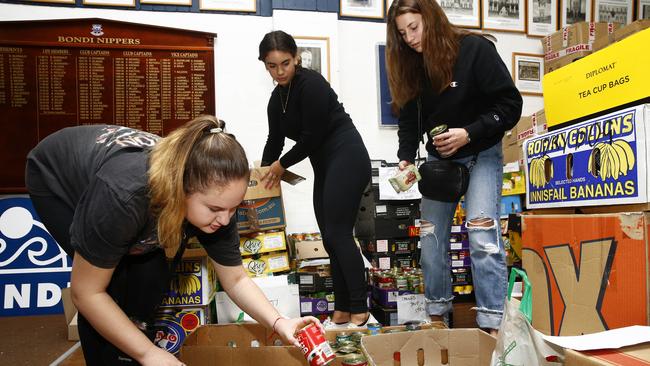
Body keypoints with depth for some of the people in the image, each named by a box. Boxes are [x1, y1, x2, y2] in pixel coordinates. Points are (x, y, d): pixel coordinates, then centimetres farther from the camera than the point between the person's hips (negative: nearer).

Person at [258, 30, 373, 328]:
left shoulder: (311, 84, -14)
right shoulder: (277, 98, 11)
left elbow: (312, 137, -17)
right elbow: (275, 140, 20)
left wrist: (282, 164, -4)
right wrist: (263, 174, 26)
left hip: (347, 158, -9)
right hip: (324, 166, 9)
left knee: (338, 234, -12)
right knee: (330, 238, 7)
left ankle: (360, 312, -4)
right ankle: (342, 312, 14)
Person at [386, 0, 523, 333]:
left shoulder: (475, 50, -17)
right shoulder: (411, 66, -2)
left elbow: (510, 105, -16)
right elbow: (409, 119, 2)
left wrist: (468, 133, -25)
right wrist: (406, 158, -13)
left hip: (481, 155, -5)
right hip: (438, 158, 5)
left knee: (482, 230, -18)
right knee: (431, 234, 4)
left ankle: (492, 323, -11)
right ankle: (437, 314, 19)